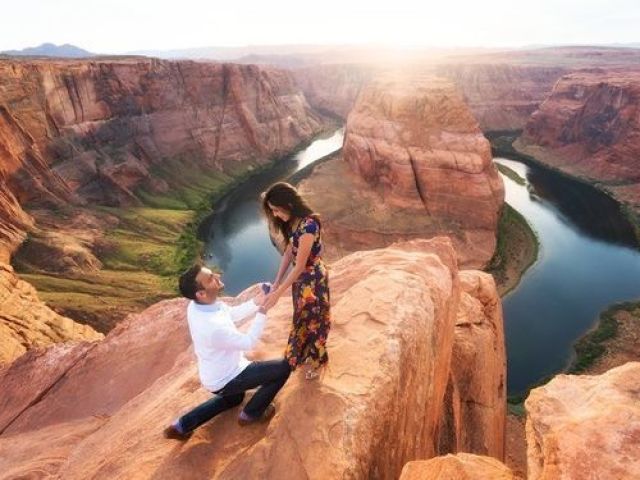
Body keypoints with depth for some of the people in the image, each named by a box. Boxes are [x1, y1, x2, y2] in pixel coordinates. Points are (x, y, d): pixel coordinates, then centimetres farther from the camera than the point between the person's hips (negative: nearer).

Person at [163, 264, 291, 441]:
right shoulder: (214, 326, -40)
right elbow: (248, 342, -23)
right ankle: (251, 413, 14)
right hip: (225, 379, -8)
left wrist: (255, 302, -8)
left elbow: (232, 314, 3)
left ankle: (182, 425, 28)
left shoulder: (196, 305, -13)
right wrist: (262, 313, -16)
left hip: (215, 374, 8)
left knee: (234, 398, 37)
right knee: (283, 368, -4)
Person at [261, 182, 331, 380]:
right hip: (300, 278, 8)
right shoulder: (292, 222, -4)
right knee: (303, 318, 25)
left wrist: (278, 293, -23)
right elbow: (288, 253, 3)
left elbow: (300, 266, -28)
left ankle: (316, 360, 37)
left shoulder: (308, 225, -32)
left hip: (313, 279, -8)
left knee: (313, 320, 13)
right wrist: (276, 282, 2)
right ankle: (305, 354, 48)